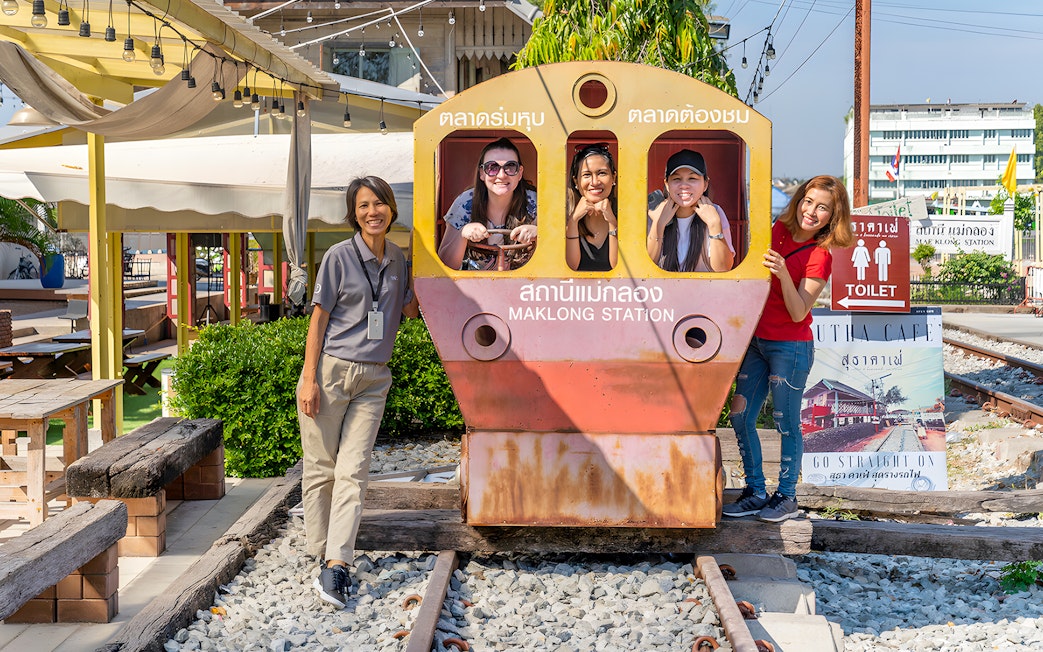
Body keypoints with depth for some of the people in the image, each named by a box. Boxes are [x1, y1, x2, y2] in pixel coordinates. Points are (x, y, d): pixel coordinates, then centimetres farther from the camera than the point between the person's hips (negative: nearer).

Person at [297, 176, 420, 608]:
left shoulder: (398, 260, 10)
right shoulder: (340, 256, -4)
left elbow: (411, 309, 21)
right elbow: (318, 318, -4)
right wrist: (309, 379, -9)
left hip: (373, 378, 4)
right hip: (330, 370, -3)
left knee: (353, 471, -5)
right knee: (321, 469, 2)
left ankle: (335, 567, -8)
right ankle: (323, 556, 13)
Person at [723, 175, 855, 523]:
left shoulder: (819, 257, -14)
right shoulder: (780, 229, 3)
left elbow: (798, 313, -21)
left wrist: (783, 274, -33)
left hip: (790, 347, -7)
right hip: (756, 340, 7)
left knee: (786, 424, 2)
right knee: (740, 416, 7)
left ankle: (786, 497, 19)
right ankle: (755, 492, 20)